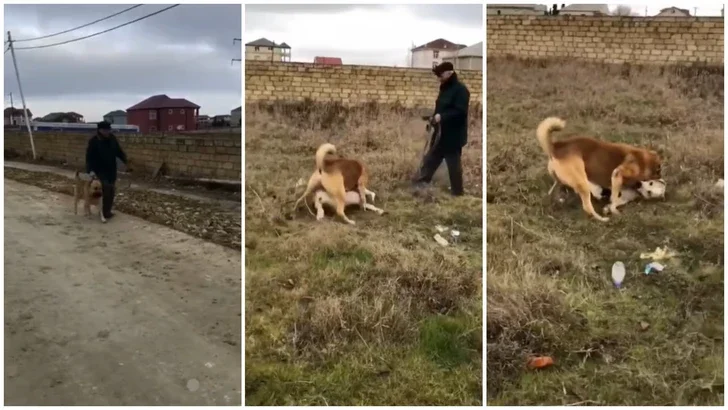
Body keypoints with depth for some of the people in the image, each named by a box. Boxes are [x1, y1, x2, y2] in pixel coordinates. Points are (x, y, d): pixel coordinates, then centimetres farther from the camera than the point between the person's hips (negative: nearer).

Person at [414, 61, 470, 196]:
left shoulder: (460, 89, -15)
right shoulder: (444, 89, 14)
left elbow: (460, 112, -24)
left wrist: (442, 117, -28)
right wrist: (435, 117, 5)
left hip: (453, 135, -9)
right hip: (441, 133, 9)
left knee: (453, 164, 0)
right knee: (431, 159, 14)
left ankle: (457, 192, 12)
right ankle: (421, 181, 23)